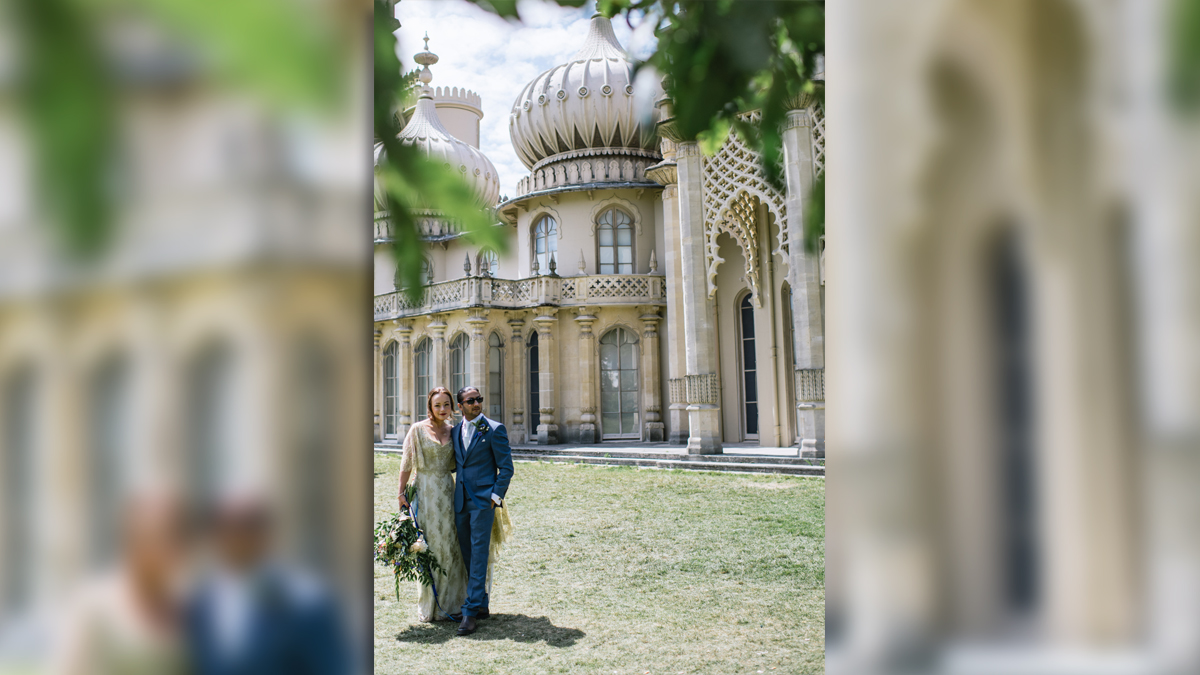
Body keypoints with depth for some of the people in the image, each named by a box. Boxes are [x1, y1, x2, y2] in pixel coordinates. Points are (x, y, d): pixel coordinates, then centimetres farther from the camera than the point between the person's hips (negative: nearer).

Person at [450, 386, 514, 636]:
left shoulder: (494, 430, -5)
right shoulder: (455, 431, 12)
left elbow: (506, 468, -5)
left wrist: (495, 498, -11)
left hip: (483, 500, -6)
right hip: (460, 501, 6)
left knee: (479, 555, -7)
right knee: (467, 556, 11)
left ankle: (470, 612, -6)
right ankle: (482, 605, 23)